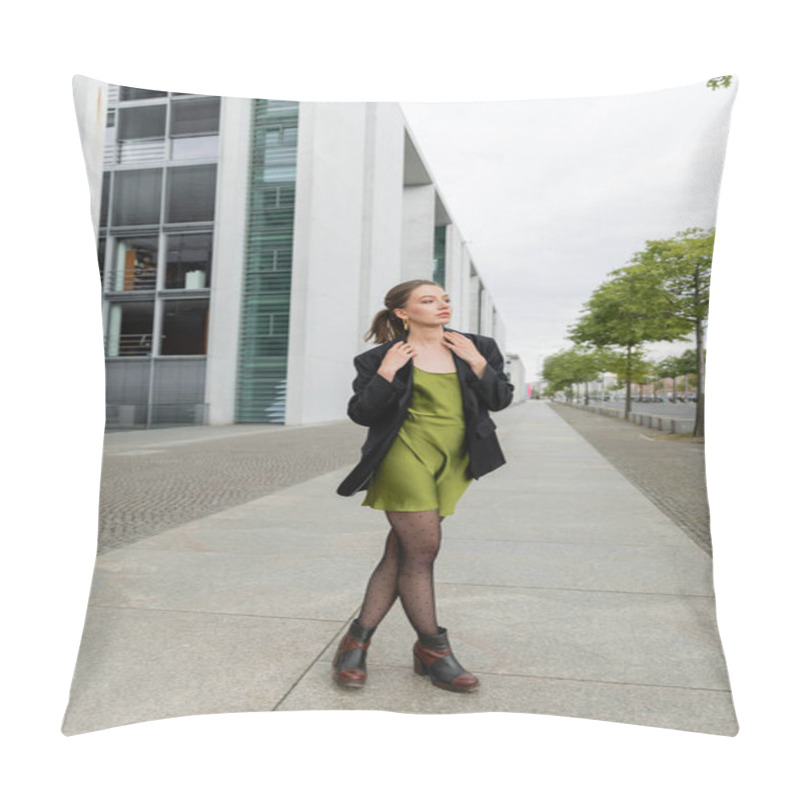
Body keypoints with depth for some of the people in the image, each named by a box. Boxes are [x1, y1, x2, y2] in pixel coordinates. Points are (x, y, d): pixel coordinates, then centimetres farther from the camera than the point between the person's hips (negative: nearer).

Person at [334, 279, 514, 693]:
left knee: (401, 553, 6)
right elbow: (360, 413, -3)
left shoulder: (476, 347, 10)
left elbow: (501, 399, 8)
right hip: (406, 457, -4)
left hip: (452, 462, 5)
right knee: (422, 549, -6)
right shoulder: (383, 357, -1)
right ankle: (432, 648, 13)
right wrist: (386, 375, -15)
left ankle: (358, 638, 18)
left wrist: (478, 364, -5)